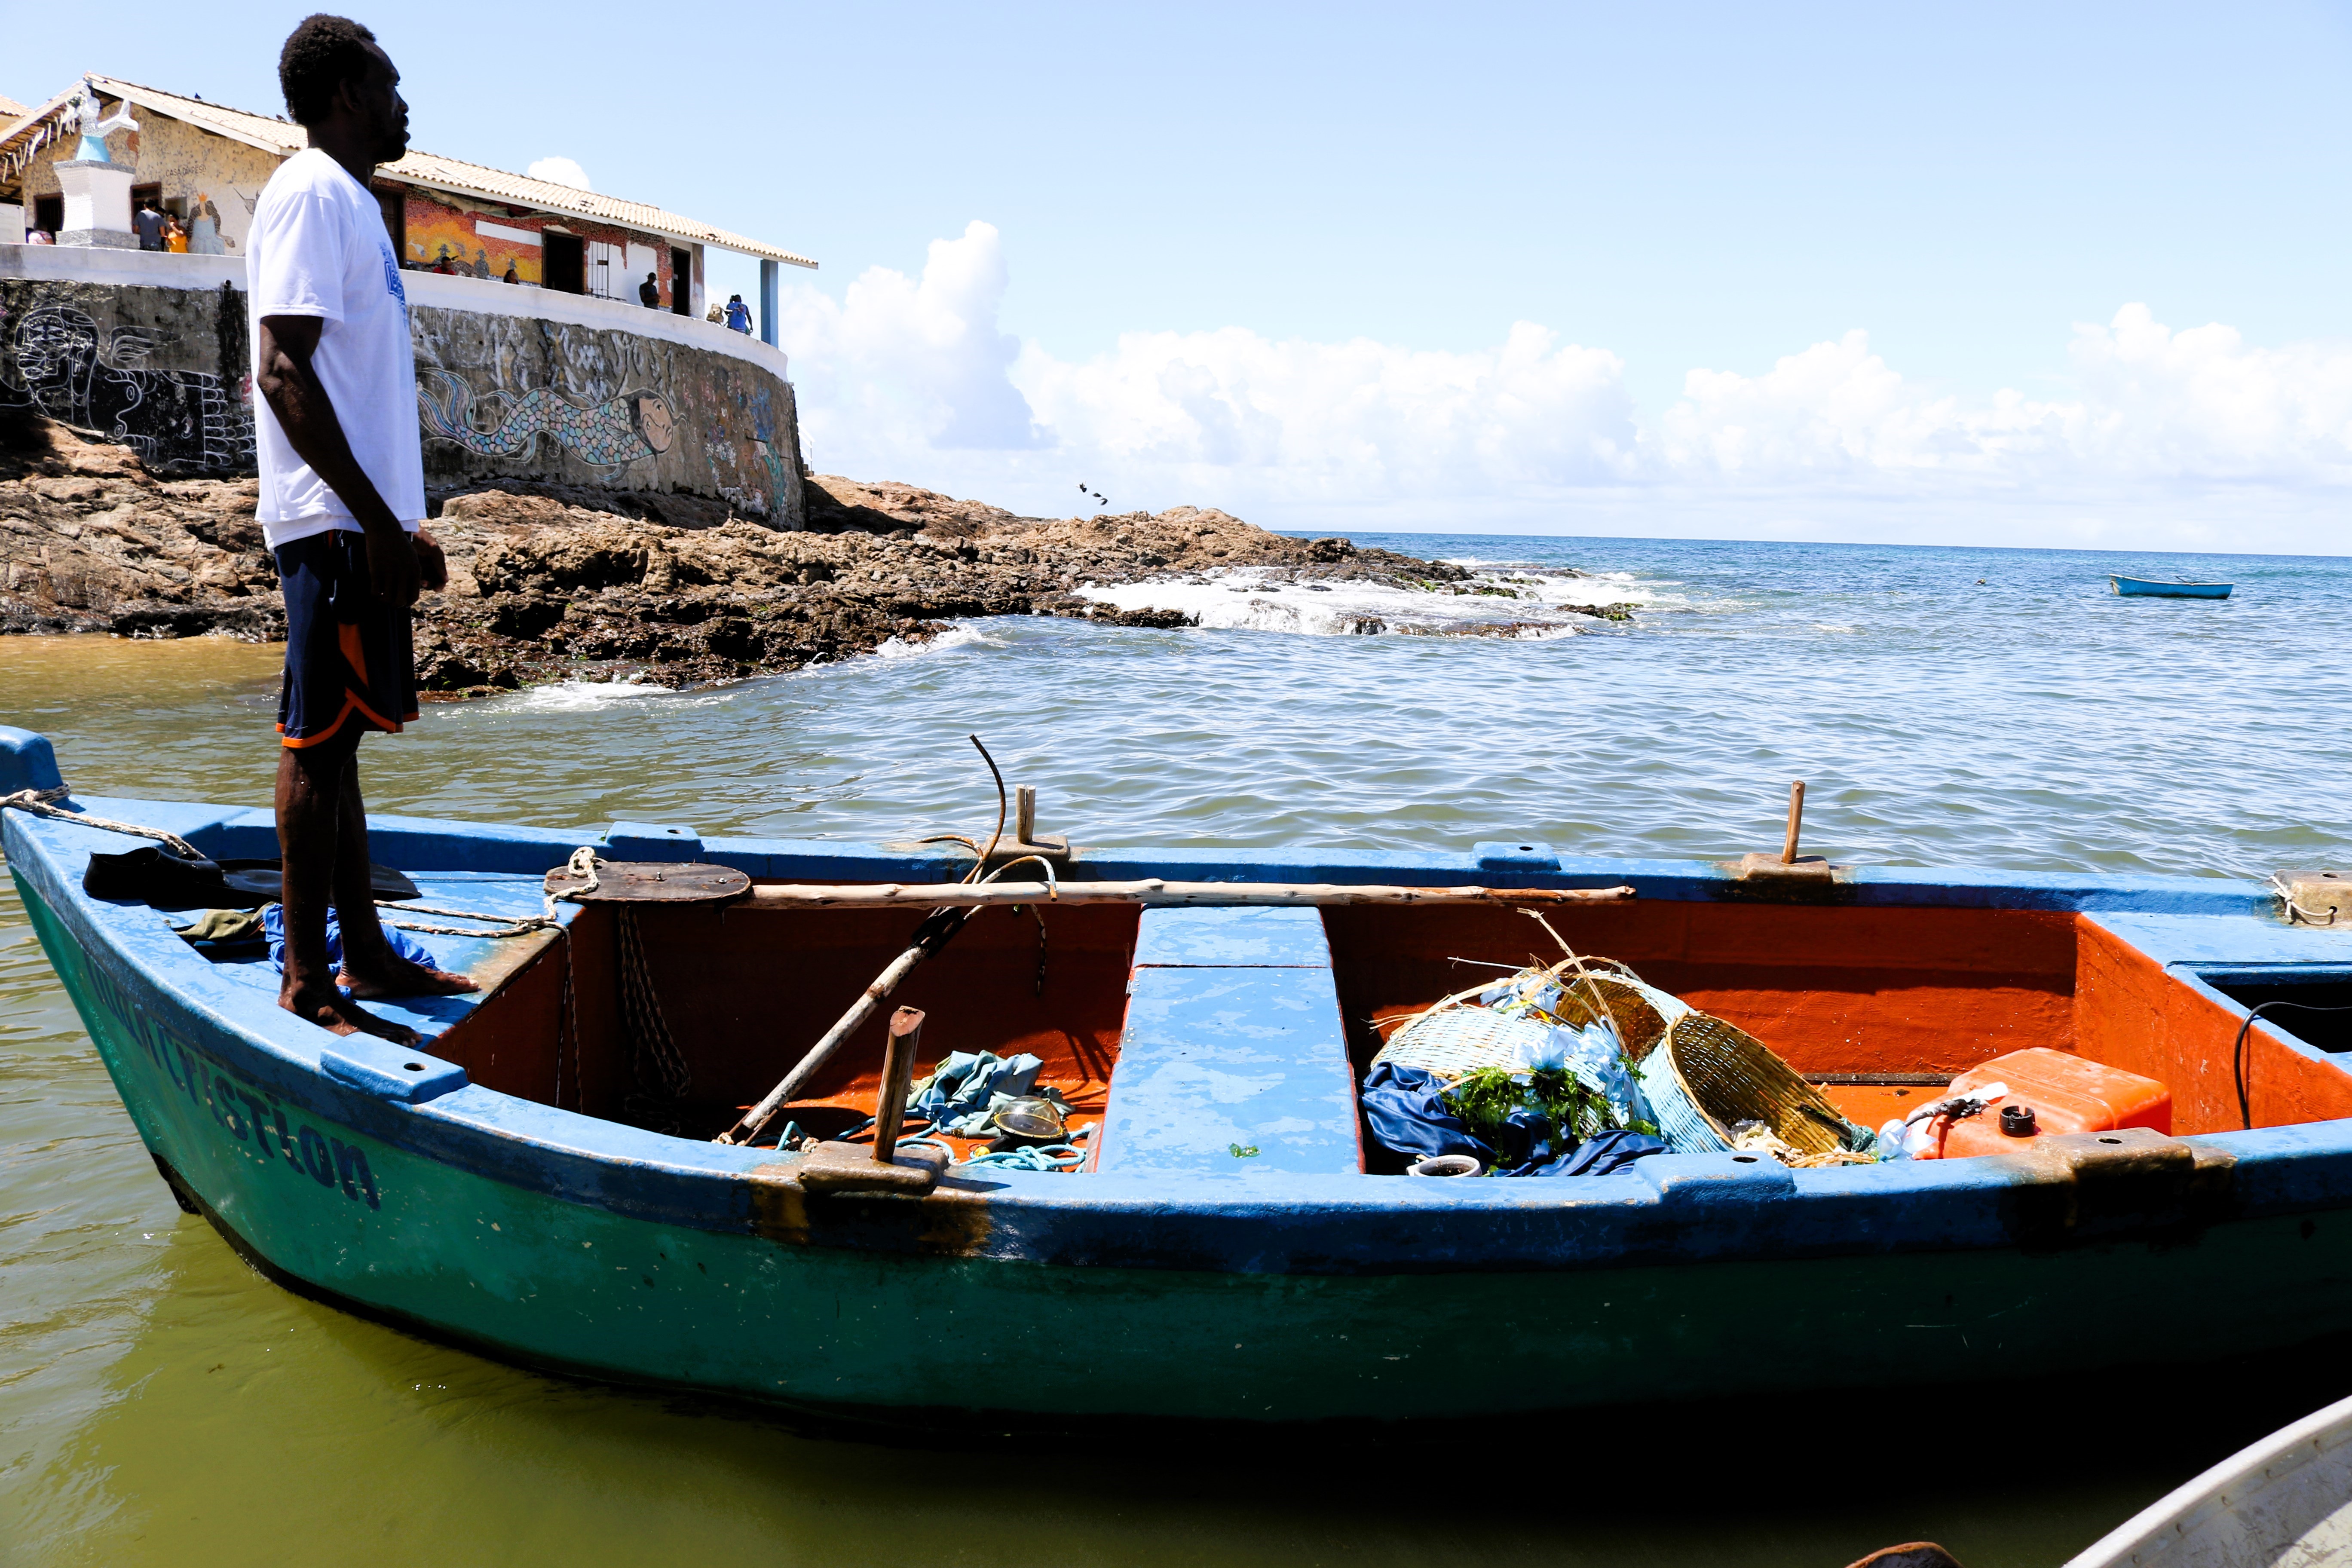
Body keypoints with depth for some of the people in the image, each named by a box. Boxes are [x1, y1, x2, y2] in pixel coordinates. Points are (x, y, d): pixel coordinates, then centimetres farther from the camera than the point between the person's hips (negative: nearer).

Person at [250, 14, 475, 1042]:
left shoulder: (349, 203, 22)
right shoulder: (313, 192, -8)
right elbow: (283, 372, -18)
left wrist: (400, 526, 21)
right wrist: (376, 521, -22)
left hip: (362, 523, 10)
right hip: (337, 526, -10)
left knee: (334, 739, 11)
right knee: (319, 743, -7)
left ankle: (364, 956, 19)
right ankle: (308, 985, -2)